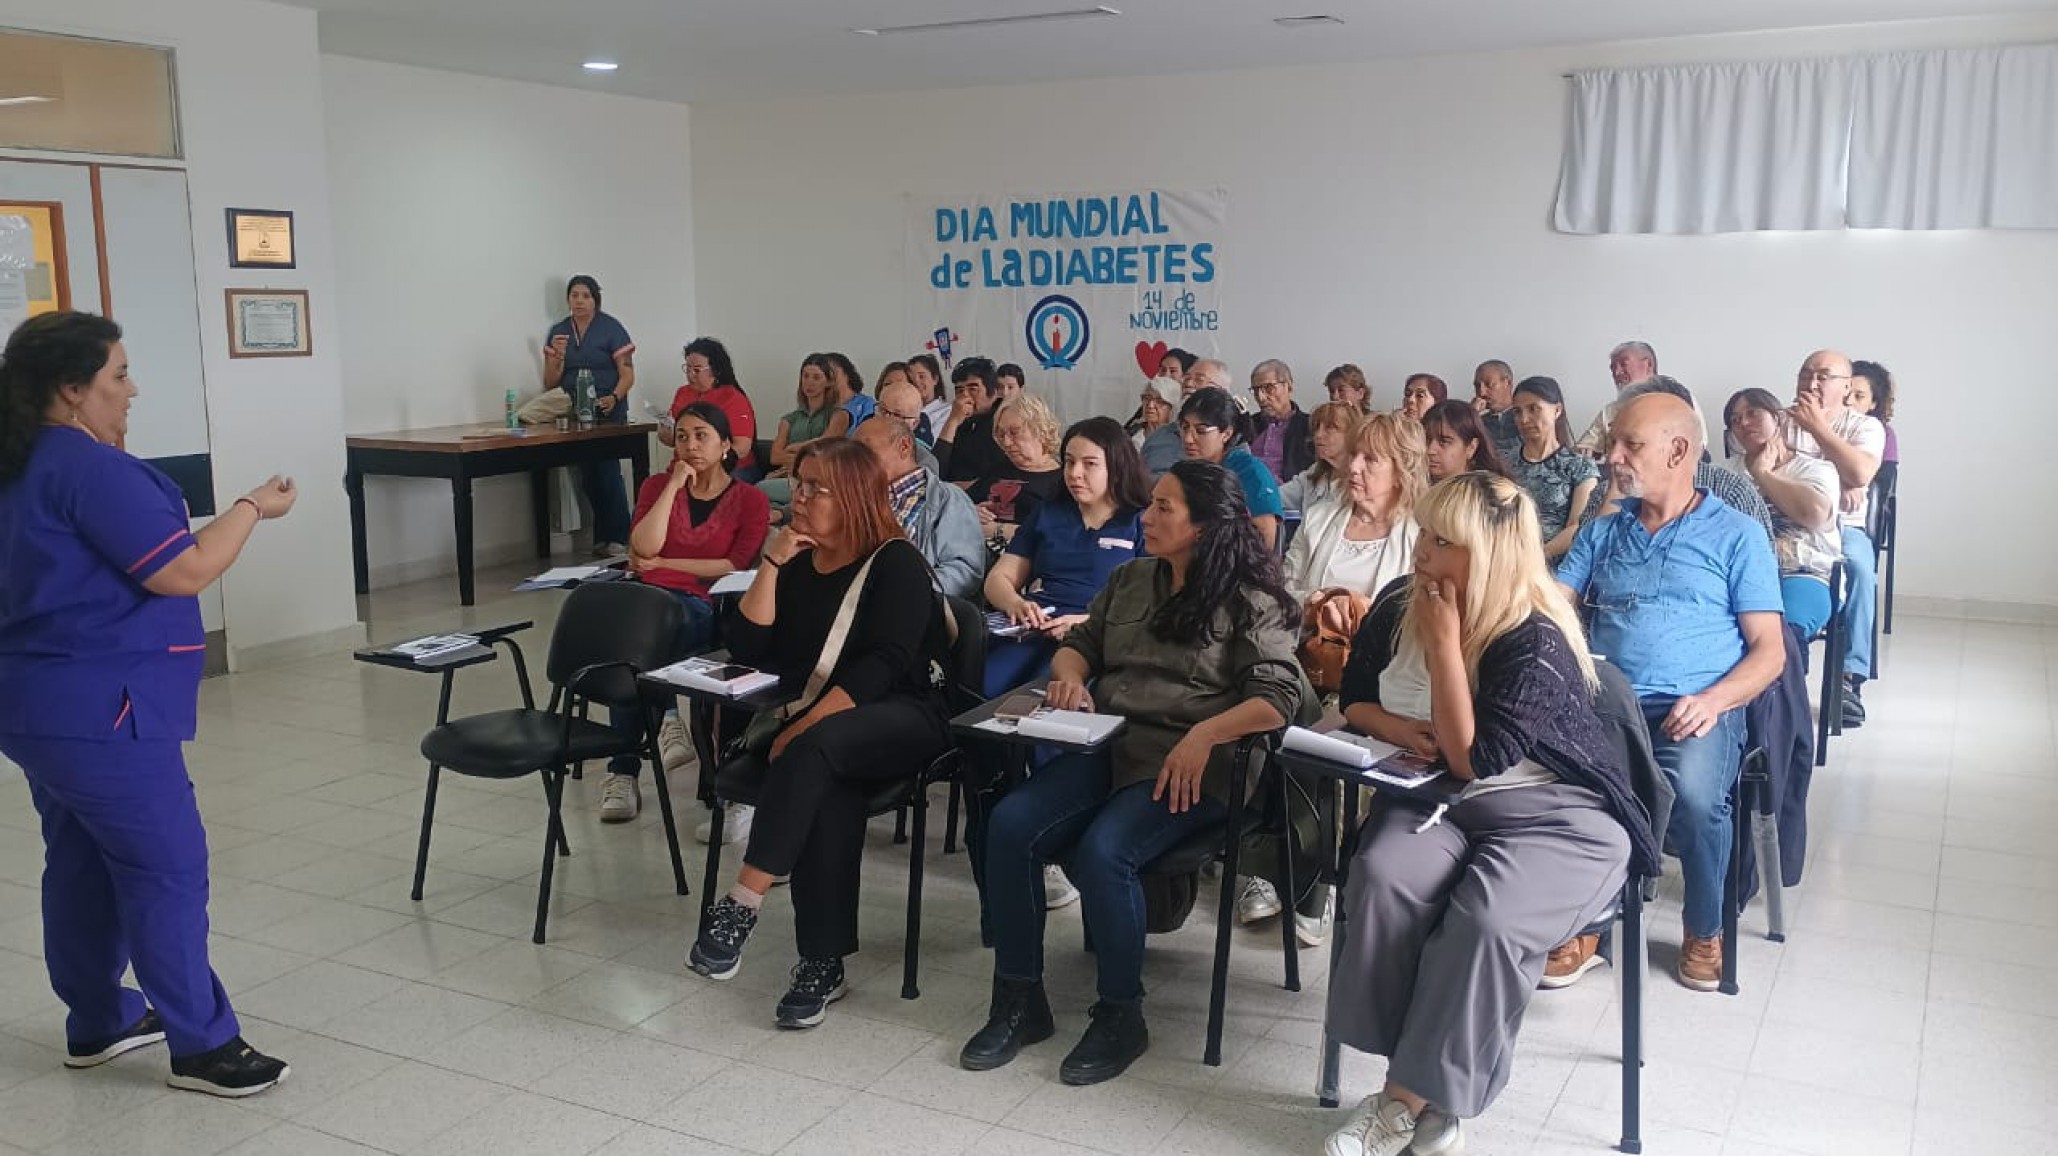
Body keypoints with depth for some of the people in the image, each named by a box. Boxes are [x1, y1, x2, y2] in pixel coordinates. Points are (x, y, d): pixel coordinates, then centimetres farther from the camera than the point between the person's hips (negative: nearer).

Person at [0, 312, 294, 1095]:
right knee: (168, 868, -3)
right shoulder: (90, 469, -19)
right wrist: (253, 508, -7)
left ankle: (96, 1021, 28)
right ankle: (202, 1045, 4)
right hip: (94, 709, -10)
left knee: (82, 863, 17)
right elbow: (184, 572, -20)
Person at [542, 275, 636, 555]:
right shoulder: (558, 332, 11)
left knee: (607, 469, -12)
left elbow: (627, 375, -6)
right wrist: (556, 356, -7)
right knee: (588, 476, 4)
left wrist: (614, 398, -24)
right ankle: (602, 538, 12)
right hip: (574, 414, 5)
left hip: (608, 413, -4)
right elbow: (550, 384, 11)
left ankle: (616, 537, -7)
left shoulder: (611, 328, -2)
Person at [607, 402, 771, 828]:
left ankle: (623, 772, -28)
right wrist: (675, 485, -1)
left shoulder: (751, 500, 10)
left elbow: (735, 567, -4)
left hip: (704, 606, -2)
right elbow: (642, 549, -1)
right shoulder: (658, 485, 17)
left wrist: (663, 564, -3)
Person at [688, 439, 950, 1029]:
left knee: (817, 750, -37)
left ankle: (742, 905, -36)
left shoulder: (896, 564, -5)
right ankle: (823, 961, -31)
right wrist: (772, 562, -4)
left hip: (900, 720, -4)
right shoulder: (798, 562, 14)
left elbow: (883, 665, -17)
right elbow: (747, 649, 4)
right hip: (815, 720, 4)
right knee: (828, 788, -32)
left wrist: (803, 728, -24)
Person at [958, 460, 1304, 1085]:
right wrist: (1071, 674, -1)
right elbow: (1079, 644, 23)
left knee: (1102, 850, -31)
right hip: (1107, 747, 6)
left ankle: (1120, 1018, -9)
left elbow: (1279, 695, -11)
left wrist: (1205, 734, -25)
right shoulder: (1131, 579, 17)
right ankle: (1019, 1002, -5)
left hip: (1189, 767, -6)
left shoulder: (1249, 603, -2)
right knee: (1009, 825, -19)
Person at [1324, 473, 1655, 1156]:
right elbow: (1354, 699, 14)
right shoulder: (1398, 608, 0)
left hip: (1556, 817, -5)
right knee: (1382, 877, -28)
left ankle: (1410, 1097, -15)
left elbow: (1473, 760, -23)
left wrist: (1445, 644, -24)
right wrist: (1397, 727, -9)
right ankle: (1427, 1099, -18)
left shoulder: (1537, 642, -19)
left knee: (1485, 917, -34)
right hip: (1440, 799, 5)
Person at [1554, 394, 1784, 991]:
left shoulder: (1737, 535, 10)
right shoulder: (1602, 532, 22)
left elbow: (1769, 649, 4)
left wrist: (1713, 699, -15)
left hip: (1698, 707, -2)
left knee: (1694, 792, -35)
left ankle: (1705, 929, -2)